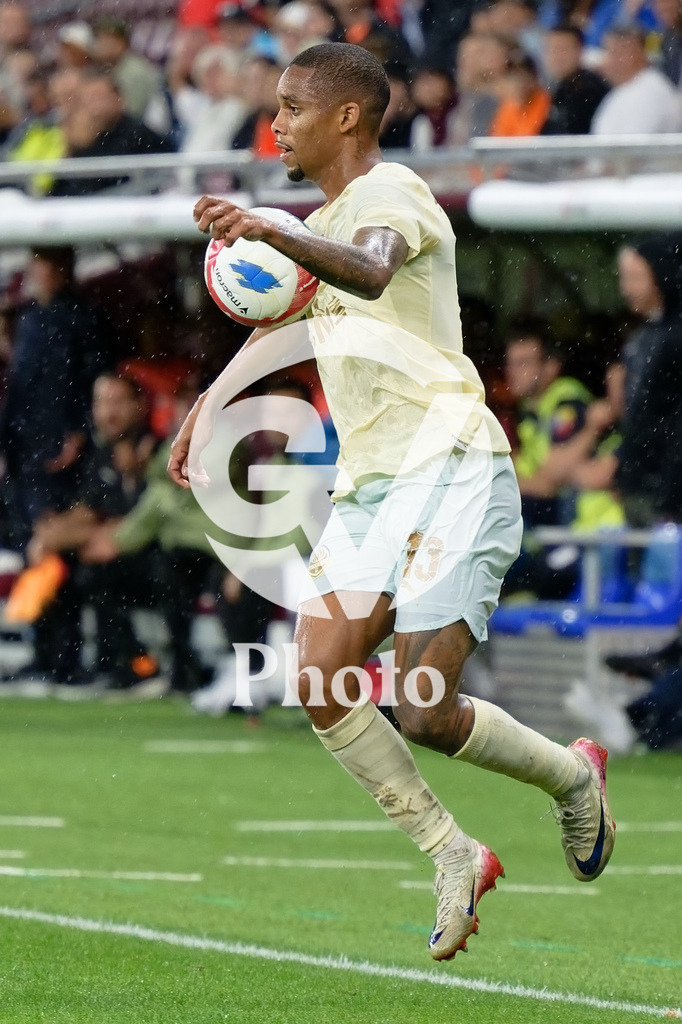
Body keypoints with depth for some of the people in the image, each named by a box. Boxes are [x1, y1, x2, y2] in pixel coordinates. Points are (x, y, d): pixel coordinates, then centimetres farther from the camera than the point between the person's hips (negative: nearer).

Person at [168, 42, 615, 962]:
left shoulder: (390, 191, -8)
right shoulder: (324, 229, 21)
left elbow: (370, 272, -33)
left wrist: (273, 233, -49)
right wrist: (205, 407, 39)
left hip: (450, 468, -8)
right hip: (367, 486, 8)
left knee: (423, 713, -14)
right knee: (321, 688, -9)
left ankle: (571, 776, 15)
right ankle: (454, 858, 4)